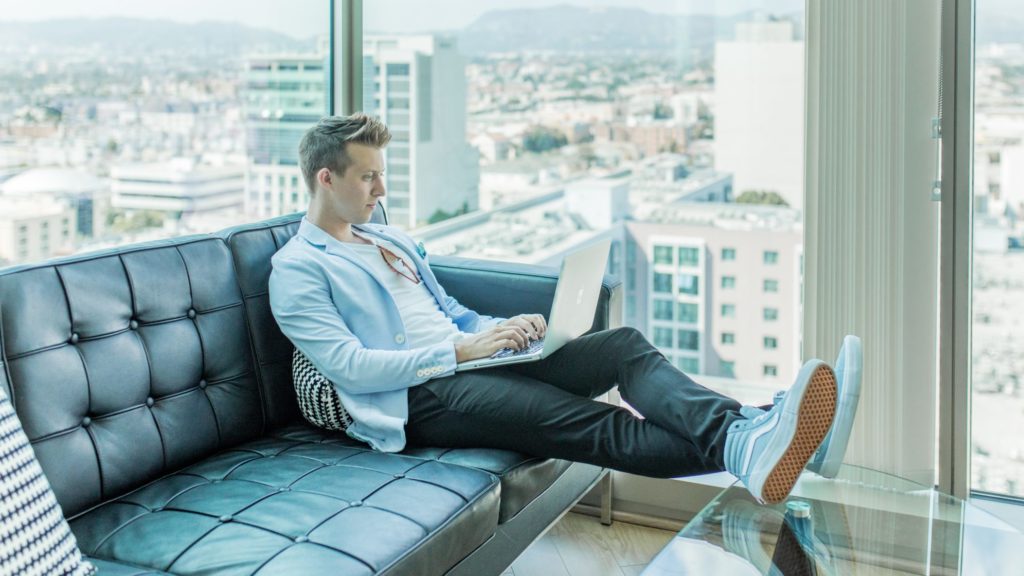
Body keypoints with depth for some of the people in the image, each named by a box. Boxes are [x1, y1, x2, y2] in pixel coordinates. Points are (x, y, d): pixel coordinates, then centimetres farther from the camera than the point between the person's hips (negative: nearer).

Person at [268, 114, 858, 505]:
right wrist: (460, 350, -15)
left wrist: (503, 328, 4)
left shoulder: (393, 240, 24)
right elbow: (351, 367, -13)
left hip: (465, 358, 8)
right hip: (418, 397, -8)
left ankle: (744, 429, -39)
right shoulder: (297, 269, -2)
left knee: (624, 344, -15)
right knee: (575, 419, -30)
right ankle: (737, 454, -48)